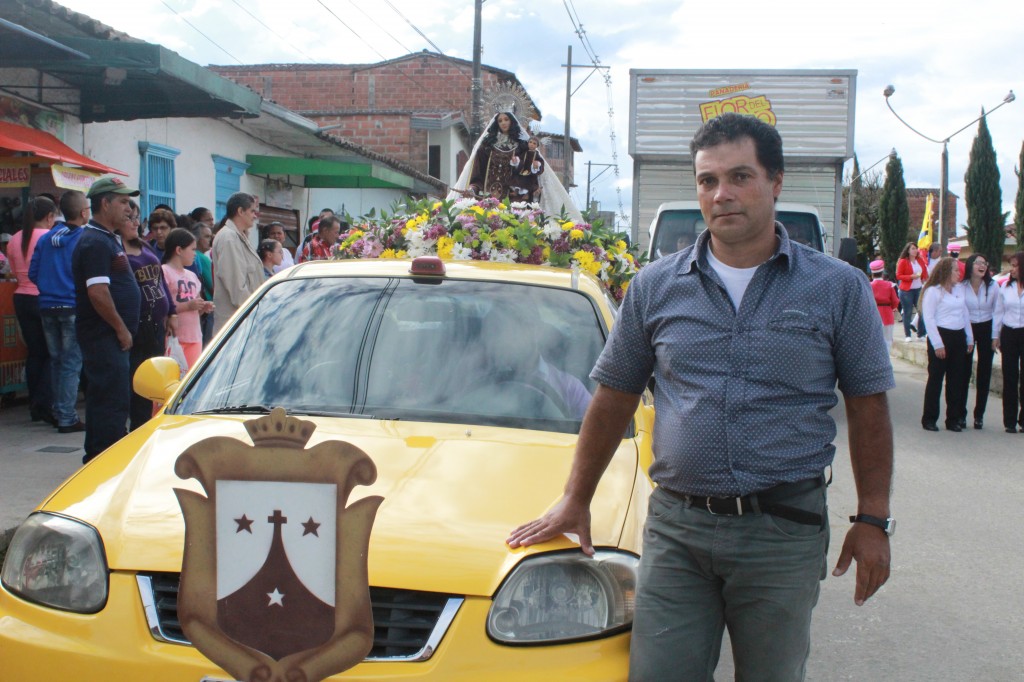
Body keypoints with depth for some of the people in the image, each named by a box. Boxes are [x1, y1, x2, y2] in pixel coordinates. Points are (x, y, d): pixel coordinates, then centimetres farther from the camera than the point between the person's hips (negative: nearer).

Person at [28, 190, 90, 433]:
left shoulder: (45, 239, 7)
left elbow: (33, 274, 8)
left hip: (47, 307, 6)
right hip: (73, 307, -6)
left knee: (56, 360, 16)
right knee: (71, 364, -2)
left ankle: (59, 412, 23)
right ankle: (67, 417, -2)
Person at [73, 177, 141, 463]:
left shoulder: (108, 239, 17)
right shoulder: (96, 243, -16)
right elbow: (98, 293, -23)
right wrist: (122, 329, -18)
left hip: (108, 336, 11)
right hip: (105, 335, -11)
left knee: (101, 399, 16)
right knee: (114, 400, -9)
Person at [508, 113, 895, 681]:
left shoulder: (838, 288, 2)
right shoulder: (655, 287, 5)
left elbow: (868, 409, 5)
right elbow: (613, 400, 11)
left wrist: (872, 520, -1)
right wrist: (575, 502, 10)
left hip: (785, 533, -1)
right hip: (676, 527, 1)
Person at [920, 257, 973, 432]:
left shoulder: (959, 289, 12)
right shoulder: (933, 291, -8)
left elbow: (965, 315, 16)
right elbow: (929, 318, -12)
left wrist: (970, 339, 12)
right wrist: (937, 344, -17)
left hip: (958, 338, 6)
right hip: (941, 335, -6)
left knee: (956, 380, 9)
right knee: (935, 379, 0)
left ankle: (954, 419, 16)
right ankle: (929, 419, 8)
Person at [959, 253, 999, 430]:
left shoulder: (993, 286, -6)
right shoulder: (961, 286, -10)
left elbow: (996, 312, -1)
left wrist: (995, 336, -3)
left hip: (986, 329, 1)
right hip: (966, 329, -1)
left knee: (984, 373, 4)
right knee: (964, 372, 0)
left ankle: (979, 415, 12)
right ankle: (960, 414, 7)